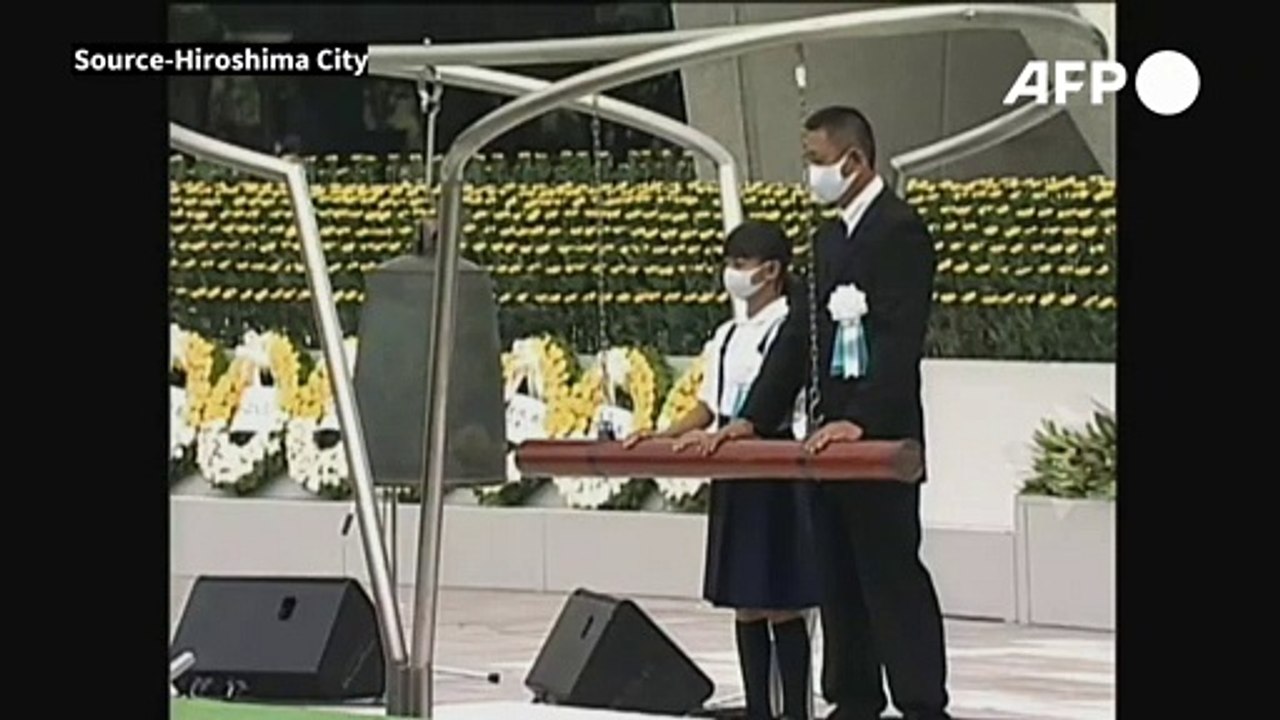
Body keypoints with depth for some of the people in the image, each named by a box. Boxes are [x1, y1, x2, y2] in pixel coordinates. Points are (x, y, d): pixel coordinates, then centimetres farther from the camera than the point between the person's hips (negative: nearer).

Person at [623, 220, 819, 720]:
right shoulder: (727, 337, 16)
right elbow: (708, 408, 16)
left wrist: (719, 437, -30)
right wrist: (664, 435, 0)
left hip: (777, 471, -8)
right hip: (733, 476, 8)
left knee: (781, 600, -6)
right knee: (745, 602, 9)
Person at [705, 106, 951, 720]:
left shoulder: (900, 231, -11)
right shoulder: (829, 238, 17)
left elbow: (901, 336, -20)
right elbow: (801, 332, 18)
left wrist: (861, 420, -29)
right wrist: (754, 418, 9)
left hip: (881, 437, -9)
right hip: (833, 434, 9)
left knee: (892, 572, -9)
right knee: (839, 577, 10)